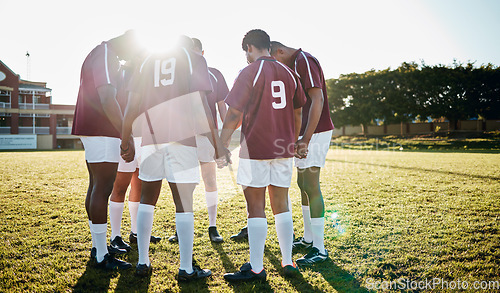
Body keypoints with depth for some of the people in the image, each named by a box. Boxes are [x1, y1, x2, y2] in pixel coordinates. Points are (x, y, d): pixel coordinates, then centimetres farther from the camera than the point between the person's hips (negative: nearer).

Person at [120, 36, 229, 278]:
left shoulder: (148, 62, 17)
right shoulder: (193, 60, 6)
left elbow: (132, 107, 12)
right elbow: (200, 106, -3)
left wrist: (125, 141, 21)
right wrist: (217, 146, -1)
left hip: (151, 138, 4)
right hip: (181, 138, -3)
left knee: (147, 199, 15)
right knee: (184, 203, 1)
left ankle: (143, 263, 19)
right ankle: (186, 269, 6)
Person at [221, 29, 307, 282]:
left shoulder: (249, 72, -7)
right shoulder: (288, 73, 10)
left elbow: (234, 113, -11)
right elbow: (297, 112, 17)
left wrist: (222, 145, -5)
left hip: (255, 148, -6)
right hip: (283, 148, 6)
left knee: (255, 208, 0)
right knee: (281, 205, 13)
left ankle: (256, 268, 5)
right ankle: (288, 263, 18)